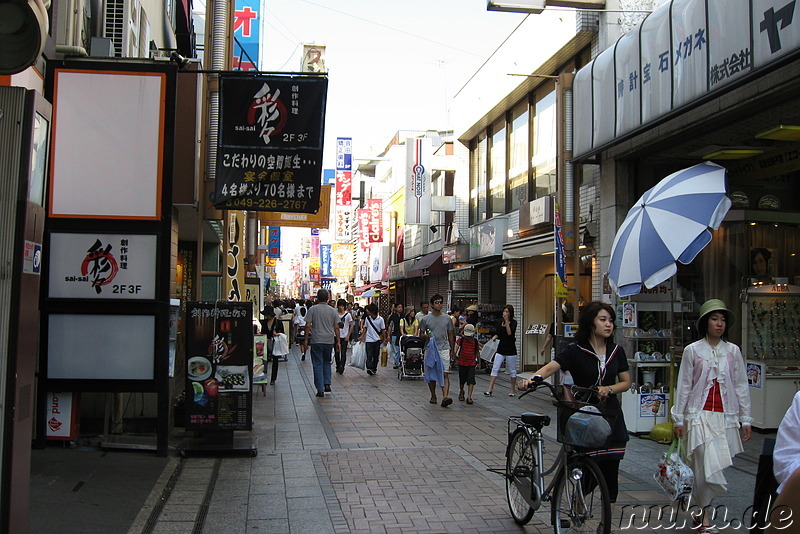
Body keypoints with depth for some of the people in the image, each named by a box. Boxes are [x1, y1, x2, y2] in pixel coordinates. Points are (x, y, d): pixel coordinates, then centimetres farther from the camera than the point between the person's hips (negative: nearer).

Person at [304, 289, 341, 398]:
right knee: (327, 362, 21)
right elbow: (336, 327, 3)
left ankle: (320, 390, 0)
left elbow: (308, 325, -7)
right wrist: (338, 341, 10)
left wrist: (306, 339, 1)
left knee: (318, 364, 2)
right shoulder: (333, 311, 3)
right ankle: (327, 384, 12)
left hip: (316, 341, -2)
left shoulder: (312, 309, -4)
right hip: (329, 341, 3)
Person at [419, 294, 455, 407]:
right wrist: (426, 336, -15)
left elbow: (450, 334, 14)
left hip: (444, 349, 0)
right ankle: (433, 395, 24)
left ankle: (445, 397, -20)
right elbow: (421, 334, 8)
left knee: (445, 374, -11)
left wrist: (452, 349, 14)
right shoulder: (425, 319, 2)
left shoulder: (447, 318, 7)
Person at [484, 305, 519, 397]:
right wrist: (495, 336, -6)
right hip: (501, 348, 5)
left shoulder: (513, 322, -7)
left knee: (512, 370, 6)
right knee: (495, 368, -2)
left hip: (510, 349, -4)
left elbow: (510, 333, -21)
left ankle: (513, 390, 19)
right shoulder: (501, 321, 8)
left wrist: (507, 321, -19)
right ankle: (490, 389, -1)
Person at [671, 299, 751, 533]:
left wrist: (745, 419, 9)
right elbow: (683, 386, 2)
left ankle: (699, 510, 20)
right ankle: (705, 514, 6)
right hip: (700, 415, -3)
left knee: (707, 469, 2)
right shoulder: (692, 350, 0)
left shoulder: (733, 351, 8)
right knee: (708, 467, -11)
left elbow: (741, 386, 11)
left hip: (726, 417, 3)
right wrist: (678, 419, 2)